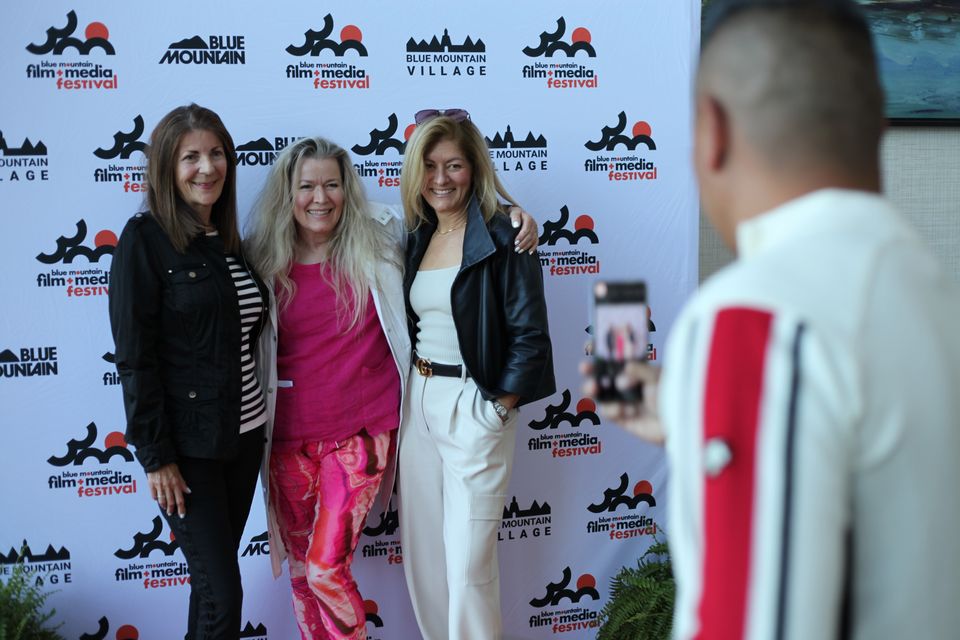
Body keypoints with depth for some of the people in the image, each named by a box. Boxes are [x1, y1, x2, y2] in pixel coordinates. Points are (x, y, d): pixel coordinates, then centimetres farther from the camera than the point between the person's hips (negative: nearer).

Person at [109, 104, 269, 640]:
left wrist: (260, 426, 8)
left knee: (214, 575, 15)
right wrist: (156, 456, -15)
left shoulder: (229, 242, 10)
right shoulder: (145, 239, -9)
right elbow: (135, 356, -13)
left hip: (243, 434, 6)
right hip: (187, 441, -6)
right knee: (222, 593, -3)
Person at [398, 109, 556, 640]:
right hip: (418, 403, 7)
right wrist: (412, 394, 9)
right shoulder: (417, 238, 11)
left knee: (468, 562, -4)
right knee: (421, 553, 13)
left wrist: (500, 409, -14)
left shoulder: (502, 237, -10)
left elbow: (529, 332, -13)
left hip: (473, 406, -7)